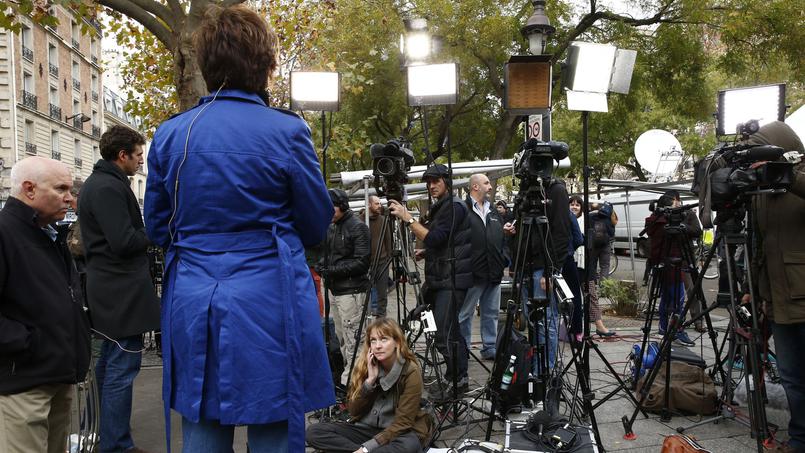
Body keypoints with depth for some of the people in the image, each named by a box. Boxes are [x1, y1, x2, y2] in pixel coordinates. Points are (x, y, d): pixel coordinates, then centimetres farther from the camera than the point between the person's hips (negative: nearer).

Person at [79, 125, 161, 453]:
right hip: (122, 292, -11)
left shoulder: (97, 183, 17)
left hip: (107, 289, 11)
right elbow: (125, 242, -22)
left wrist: (144, 229, 6)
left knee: (109, 362, 18)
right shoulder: (109, 188, -17)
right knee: (122, 368, -7)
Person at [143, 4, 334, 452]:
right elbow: (316, 225, 1)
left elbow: (157, 227, 12)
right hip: (269, 303, -4)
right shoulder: (287, 131, -8)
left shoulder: (170, 134, 3)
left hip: (192, 304, 4)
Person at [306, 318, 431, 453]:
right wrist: (370, 380, -20)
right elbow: (354, 411, -5)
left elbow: (403, 422, -20)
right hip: (367, 428, 4)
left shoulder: (411, 372, -17)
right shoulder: (364, 366, -5)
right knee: (314, 432, -16)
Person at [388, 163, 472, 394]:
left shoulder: (454, 206, -11)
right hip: (440, 279, 10)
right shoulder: (438, 208, 19)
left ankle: (457, 380, -5)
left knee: (444, 335, -13)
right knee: (451, 332, 13)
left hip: (452, 280, -10)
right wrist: (425, 251, 12)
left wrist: (407, 218, -19)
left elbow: (434, 239, -20)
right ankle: (459, 378, 20)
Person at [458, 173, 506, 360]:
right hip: (472, 272, -7)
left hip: (494, 272, 7)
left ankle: (490, 348, 22)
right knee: (465, 313, 2)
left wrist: (505, 262, 10)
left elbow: (502, 239, 21)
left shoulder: (493, 212, 18)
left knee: (491, 313, 12)